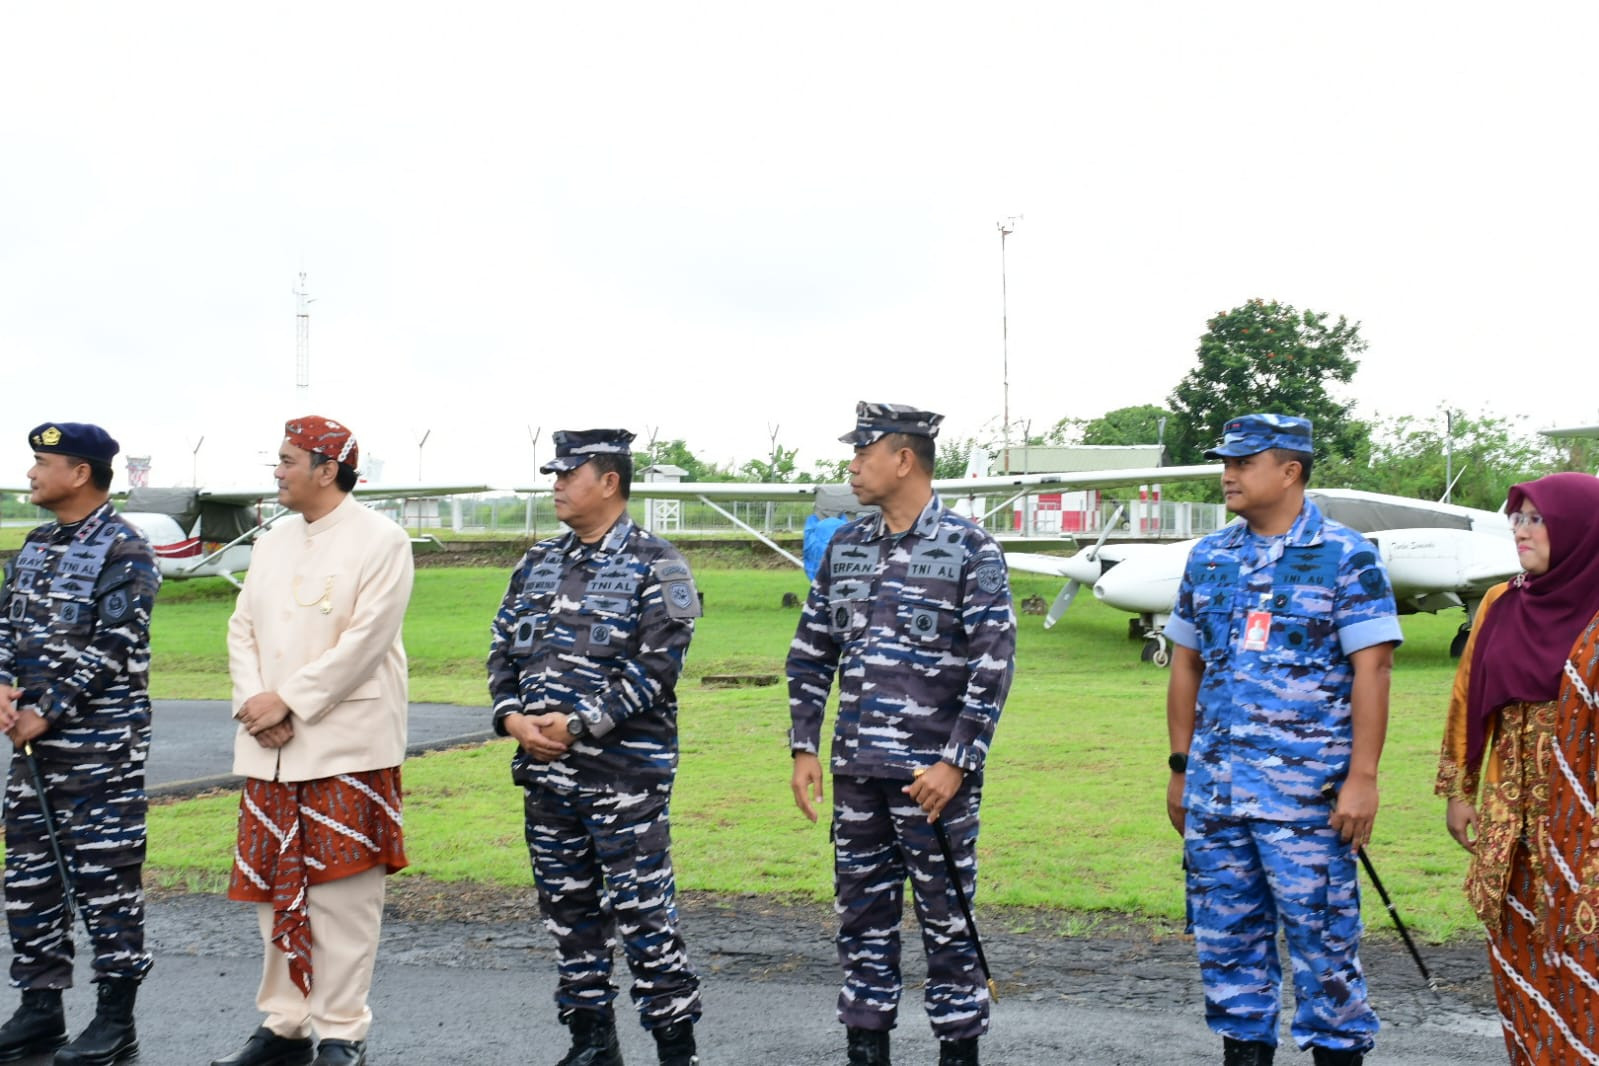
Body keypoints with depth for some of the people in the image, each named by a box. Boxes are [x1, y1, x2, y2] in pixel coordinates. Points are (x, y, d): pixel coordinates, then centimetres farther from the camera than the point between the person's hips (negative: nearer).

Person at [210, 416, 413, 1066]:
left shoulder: (380, 541, -6)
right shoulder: (273, 543, 16)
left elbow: (363, 642, -14)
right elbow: (243, 629, 12)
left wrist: (287, 701, -15)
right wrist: (253, 702, -5)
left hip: (347, 749, -7)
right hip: (270, 747, 7)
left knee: (341, 895, -3)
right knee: (276, 890, 11)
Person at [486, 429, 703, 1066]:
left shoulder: (653, 565, -7)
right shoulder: (539, 563, 14)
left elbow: (655, 667, -15)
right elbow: (503, 651, 14)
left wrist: (576, 723, -18)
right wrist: (513, 717, -4)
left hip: (626, 773, -7)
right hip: (545, 772, 7)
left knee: (641, 911, -5)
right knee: (567, 910, 13)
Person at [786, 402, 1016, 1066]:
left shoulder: (970, 550, -7)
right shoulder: (846, 546, 10)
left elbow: (994, 664, -10)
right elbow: (811, 654, 13)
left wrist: (957, 763, -15)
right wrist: (804, 749, 6)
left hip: (934, 773, -5)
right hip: (856, 769, 5)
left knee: (946, 918, 3)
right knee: (861, 914, 12)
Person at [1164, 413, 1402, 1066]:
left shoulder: (1345, 556, -4)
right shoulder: (1208, 557, 11)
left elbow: (1371, 670, -9)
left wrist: (1362, 778, -14)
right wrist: (1180, 769, 14)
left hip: (1307, 789, -5)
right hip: (1214, 786, 5)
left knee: (1322, 935, 0)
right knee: (1225, 933, 11)